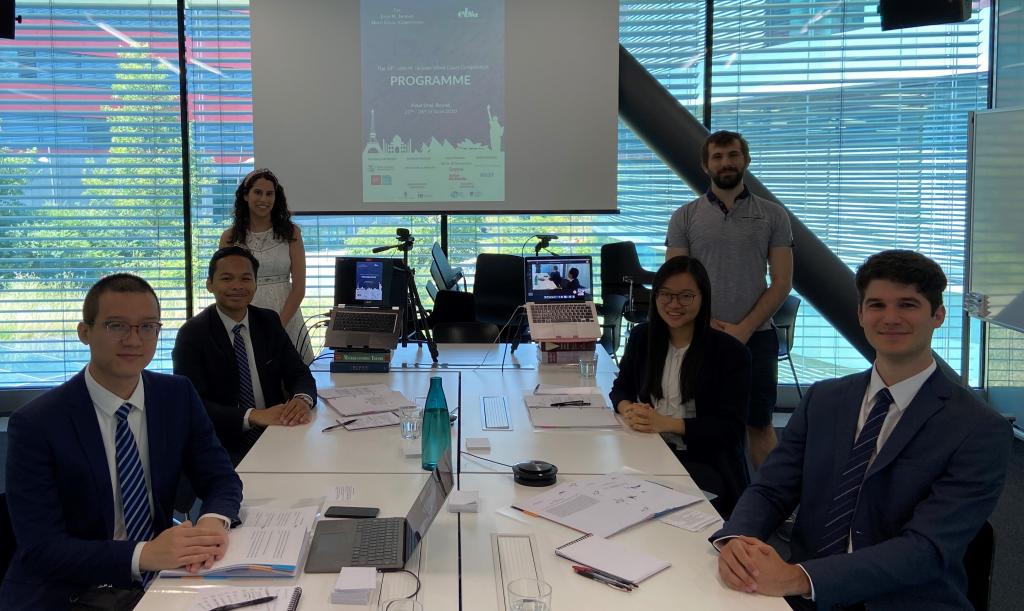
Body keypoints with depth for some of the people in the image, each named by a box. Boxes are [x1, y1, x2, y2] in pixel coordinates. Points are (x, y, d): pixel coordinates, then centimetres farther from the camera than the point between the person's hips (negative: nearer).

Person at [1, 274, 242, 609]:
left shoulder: (179, 396, 1)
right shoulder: (36, 424, -12)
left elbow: (222, 478, 4)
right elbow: (40, 549, -17)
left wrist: (214, 521, -20)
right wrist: (143, 555, -31)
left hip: (156, 584, 5)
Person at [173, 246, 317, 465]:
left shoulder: (270, 322, 10)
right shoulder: (192, 334, -4)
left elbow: (300, 374, 8)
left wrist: (302, 399, -18)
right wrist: (253, 416, -27)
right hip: (223, 447, -5)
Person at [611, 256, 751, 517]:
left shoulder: (730, 352, -6)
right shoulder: (643, 337, 8)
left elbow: (730, 426, -9)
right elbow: (621, 388, 16)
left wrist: (667, 423, -20)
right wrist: (629, 410, -9)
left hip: (707, 463, -4)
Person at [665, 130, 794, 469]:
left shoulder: (772, 215, 4)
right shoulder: (685, 217, 5)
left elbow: (782, 282, 0)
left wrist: (743, 329, -10)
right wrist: (708, 324, -12)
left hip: (756, 337, 0)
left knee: (759, 425, 8)